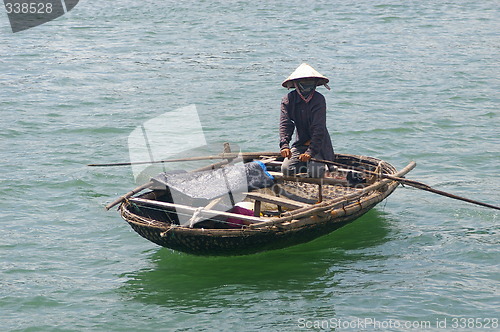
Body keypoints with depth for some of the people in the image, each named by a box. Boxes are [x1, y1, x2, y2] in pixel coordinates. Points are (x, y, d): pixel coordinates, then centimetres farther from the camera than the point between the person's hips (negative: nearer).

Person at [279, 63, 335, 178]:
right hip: (300, 144, 3)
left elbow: (319, 129, -21)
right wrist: (284, 145, -30)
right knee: (286, 169, -17)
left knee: (314, 172, -25)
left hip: (318, 145, -3)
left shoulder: (319, 100, -13)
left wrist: (310, 152, -32)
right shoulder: (288, 100, -2)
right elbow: (285, 124, -12)